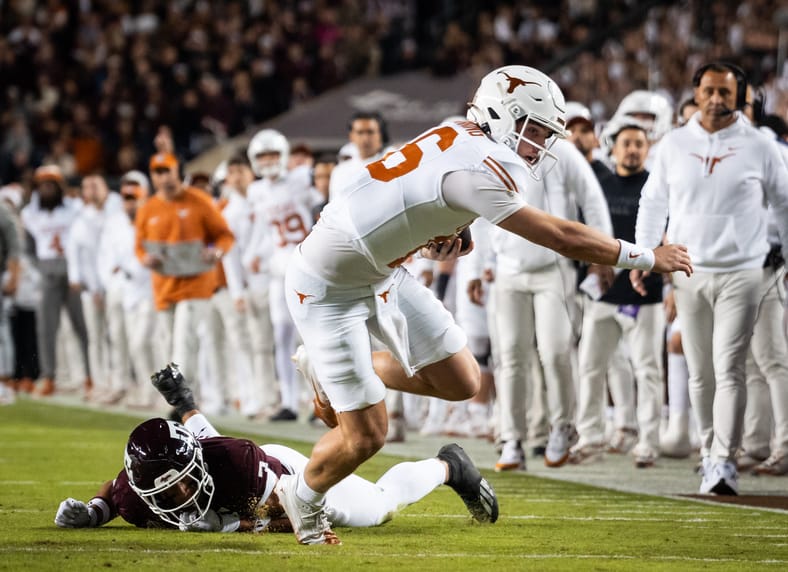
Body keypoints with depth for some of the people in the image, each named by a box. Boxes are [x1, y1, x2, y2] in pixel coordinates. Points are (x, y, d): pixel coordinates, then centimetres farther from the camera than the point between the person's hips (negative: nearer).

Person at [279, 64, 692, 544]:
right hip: (329, 289, -9)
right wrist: (650, 258, -18)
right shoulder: (475, 167, -30)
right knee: (366, 437, -5)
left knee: (462, 383, 6)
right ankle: (302, 496, 24)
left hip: (381, 273, 9)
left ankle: (346, 374, 26)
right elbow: (561, 237, -27)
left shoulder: (458, 139, -2)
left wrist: (431, 237, -4)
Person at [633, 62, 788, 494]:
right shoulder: (674, 145, 7)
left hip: (741, 275, -3)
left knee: (729, 369, -12)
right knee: (700, 373, 7)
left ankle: (724, 462, -16)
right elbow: (653, 202, 15)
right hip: (689, 274, 3)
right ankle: (710, 453, 18)